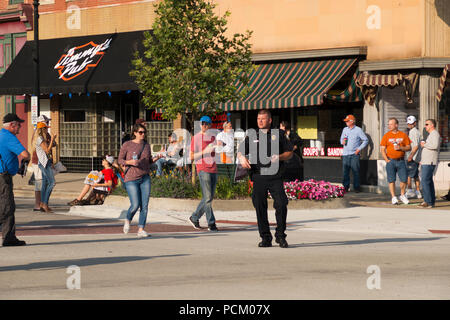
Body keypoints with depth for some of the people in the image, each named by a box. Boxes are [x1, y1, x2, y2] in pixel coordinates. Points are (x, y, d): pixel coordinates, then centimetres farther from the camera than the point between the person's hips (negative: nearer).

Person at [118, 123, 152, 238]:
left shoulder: (146, 145, 11)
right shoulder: (127, 145, -2)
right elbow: (120, 160, 1)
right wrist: (130, 162, -18)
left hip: (145, 178, 4)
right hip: (131, 179, -4)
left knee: (144, 206, -4)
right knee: (135, 205, -10)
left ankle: (141, 230, -1)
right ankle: (127, 221, 21)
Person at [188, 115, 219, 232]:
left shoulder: (213, 137, 16)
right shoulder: (196, 138, 0)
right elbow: (191, 157, -4)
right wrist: (204, 152, -17)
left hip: (213, 169, 6)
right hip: (203, 169, -6)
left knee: (209, 198, 9)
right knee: (207, 197, -11)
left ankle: (194, 217, 22)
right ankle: (211, 223, -8)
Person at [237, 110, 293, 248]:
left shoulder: (279, 135, 11)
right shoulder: (252, 136, 15)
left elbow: (289, 152, 12)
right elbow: (240, 151, 16)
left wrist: (279, 157, -8)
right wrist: (242, 158, -8)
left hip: (275, 176, -2)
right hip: (258, 176, 2)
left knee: (281, 204, -11)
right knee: (260, 207, 1)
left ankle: (280, 236, 2)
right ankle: (265, 238, 9)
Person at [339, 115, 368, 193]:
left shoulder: (358, 130, -1)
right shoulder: (345, 129, 15)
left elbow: (366, 140, -1)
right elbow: (342, 138, 26)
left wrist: (359, 148, -8)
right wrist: (342, 142, 2)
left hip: (354, 154, -5)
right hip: (345, 154, 5)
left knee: (356, 172, -6)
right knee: (345, 172, 2)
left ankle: (357, 187, 0)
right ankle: (345, 187, 9)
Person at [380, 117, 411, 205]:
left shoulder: (403, 135, 5)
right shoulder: (386, 136, 4)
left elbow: (409, 147, 6)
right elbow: (383, 149, 3)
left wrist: (400, 148, -13)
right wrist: (387, 160, -7)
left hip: (401, 161, 0)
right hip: (390, 161, 0)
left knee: (404, 179, -2)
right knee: (391, 180, 0)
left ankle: (402, 195, 18)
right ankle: (394, 197, 8)